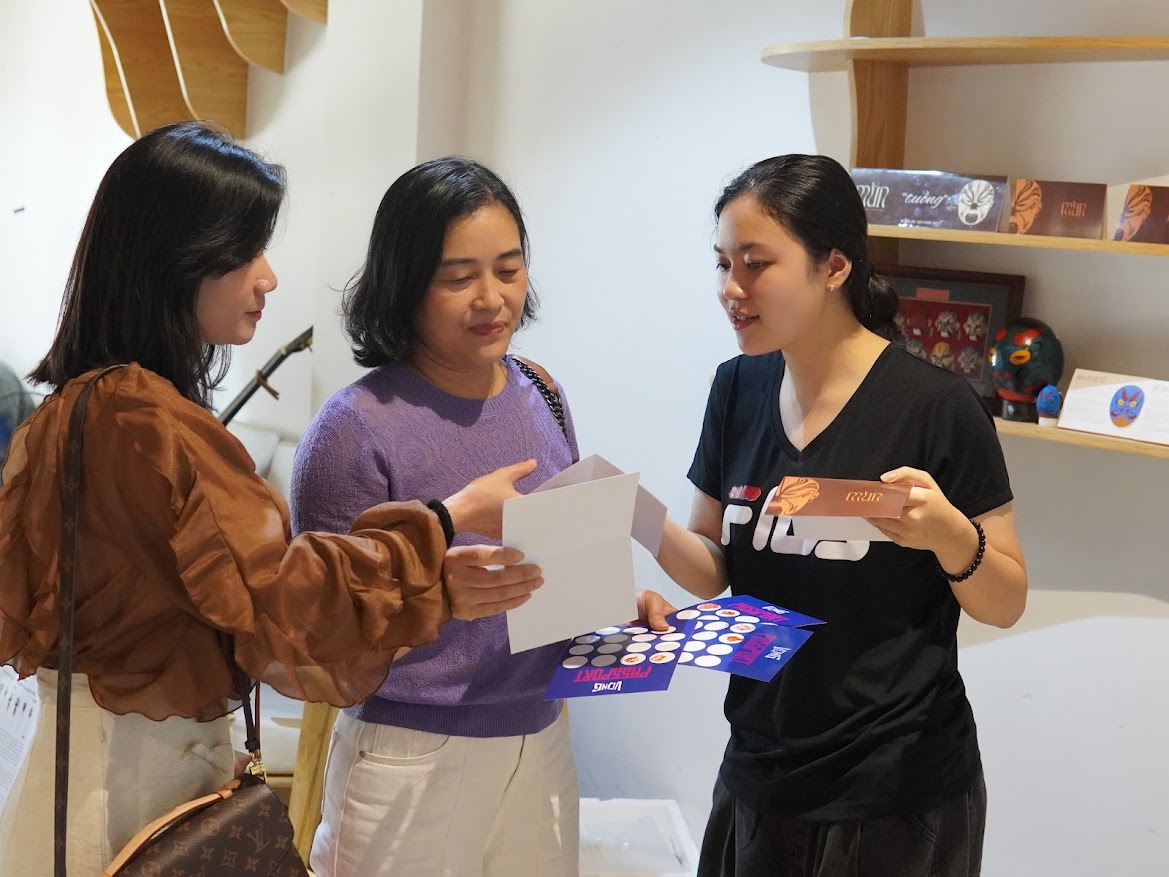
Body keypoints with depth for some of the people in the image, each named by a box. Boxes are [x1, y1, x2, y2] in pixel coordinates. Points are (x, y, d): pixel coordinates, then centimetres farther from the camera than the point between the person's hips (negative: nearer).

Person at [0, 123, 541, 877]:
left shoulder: (97, 401, 9)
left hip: (137, 747, 9)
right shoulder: (146, 422, -22)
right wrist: (450, 519, -14)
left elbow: (236, 588, 5)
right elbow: (274, 594, -22)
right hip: (140, 767, -9)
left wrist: (435, 590, -2)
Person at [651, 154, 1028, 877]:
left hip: (894, 794, -4)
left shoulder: (936, 405, -16)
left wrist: (950, 535, -27)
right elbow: (716, 570, 6)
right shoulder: (739, 390, 0)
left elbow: (1007, 603, -8)